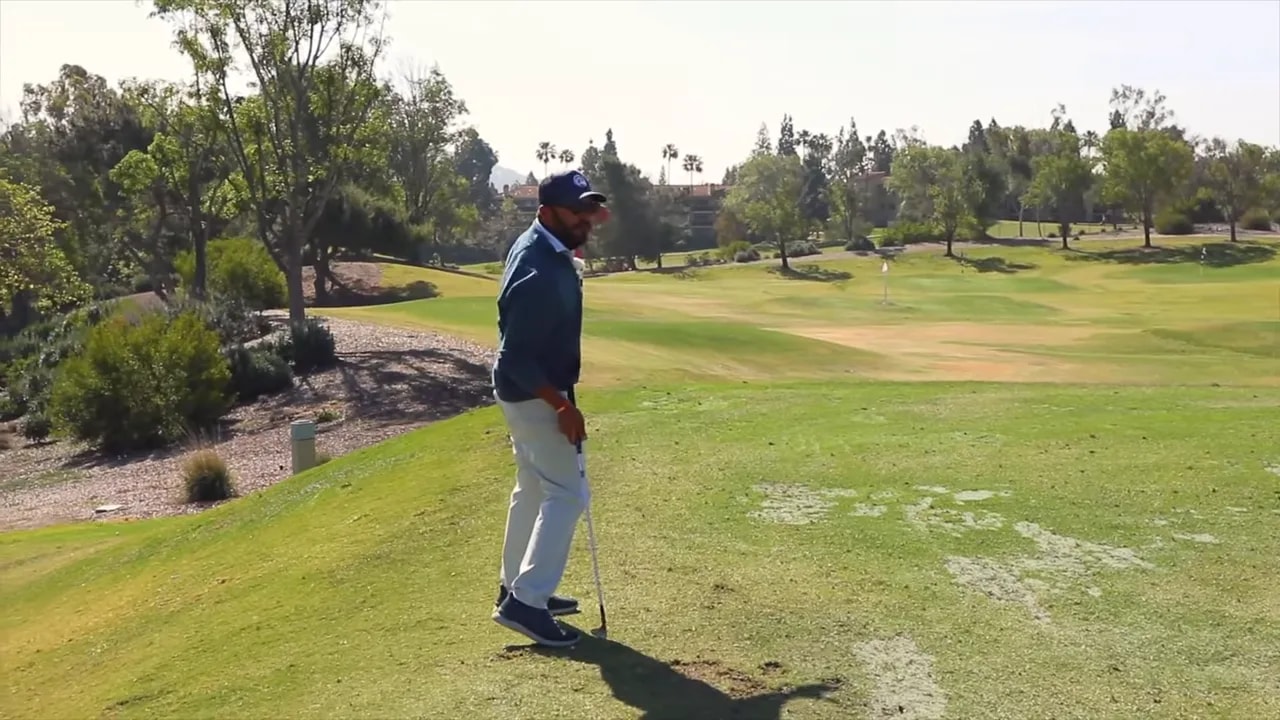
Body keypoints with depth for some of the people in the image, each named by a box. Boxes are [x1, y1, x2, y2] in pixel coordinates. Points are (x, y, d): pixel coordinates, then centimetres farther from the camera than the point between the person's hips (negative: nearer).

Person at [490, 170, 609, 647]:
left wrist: (587, 221, 12)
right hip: (534, 395, -11)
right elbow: (517, 356, -28)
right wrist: (562, 404, -27)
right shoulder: (538, 275, -29)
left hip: (532, 391, 11)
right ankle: (525, 601, -3)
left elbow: (574, 231, 30)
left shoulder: (544, 244, 1)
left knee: (533, 489, 18)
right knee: (566, 494, -6)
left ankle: (516, 587, 30)